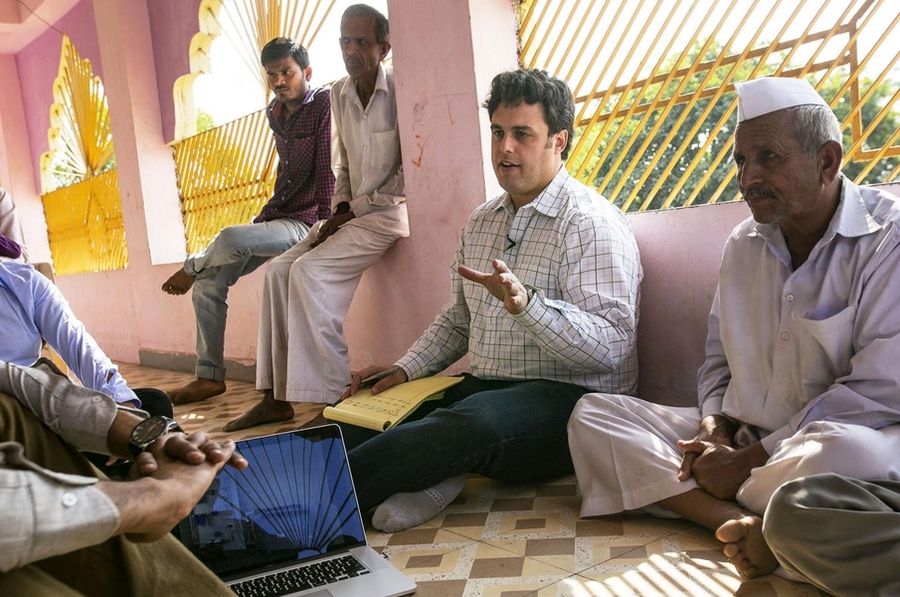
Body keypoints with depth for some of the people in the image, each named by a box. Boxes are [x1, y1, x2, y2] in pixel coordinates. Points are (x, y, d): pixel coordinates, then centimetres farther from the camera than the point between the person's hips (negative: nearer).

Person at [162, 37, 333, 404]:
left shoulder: (325, 104, -9)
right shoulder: (275, 113, 14)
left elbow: (329, 173, -17)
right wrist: (263, 217, 14)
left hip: (306, 222, -8)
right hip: (277, 217, 8)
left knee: (229, 239, -30)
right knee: (209, 280, -1)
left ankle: (191, 269, 5)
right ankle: (209, 376, 5)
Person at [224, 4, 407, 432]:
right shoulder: (339, 95, 11)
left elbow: (408, 173, -13)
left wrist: (353, 211, -12)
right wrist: (338, 211, 1)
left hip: (389, 214, -7)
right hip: (351, 215, 8)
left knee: (309, 270, -24)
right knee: (278, 271, -7)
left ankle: (331, 400, -20)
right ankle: (276, 397, -3)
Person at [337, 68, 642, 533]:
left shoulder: (592, 223, -9)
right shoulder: (480, 222, 16)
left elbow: (611, 346, -21)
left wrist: (524, 302, -36)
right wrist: (403, 371, 9)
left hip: (567, 397, -7)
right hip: (480, 389, 8)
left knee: (467, 424, -37)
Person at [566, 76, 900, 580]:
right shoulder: (744, 244, 11)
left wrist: (745, 462, -17)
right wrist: (715, 428, -4)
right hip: (742, 441, 7)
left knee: (846, 453, -43)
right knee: (592, 413, -6)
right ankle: (746, 523, -23)